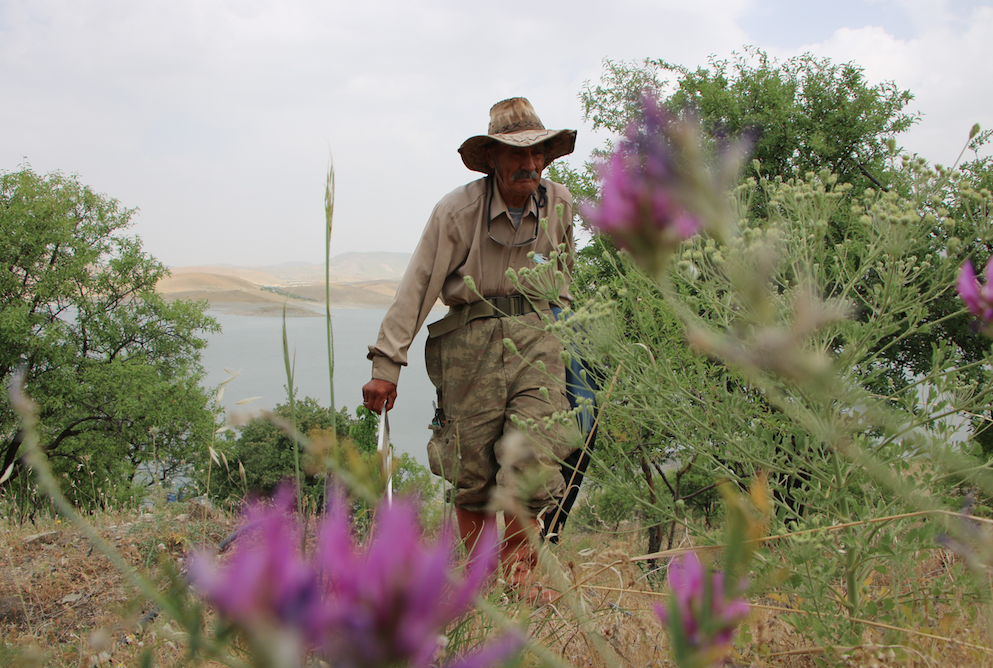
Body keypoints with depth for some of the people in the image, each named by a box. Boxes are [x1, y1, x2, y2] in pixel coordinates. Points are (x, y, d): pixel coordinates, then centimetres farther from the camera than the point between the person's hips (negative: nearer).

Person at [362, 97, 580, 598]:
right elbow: (418, 286, -9)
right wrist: (387, 363, -13)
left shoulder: (559, 204, 5)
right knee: (472, 469, 2)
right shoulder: (459, 209, -7)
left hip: (536, 336, 2)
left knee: (535, 462, -12)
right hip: (471, 338, -2)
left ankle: (519, 577, 4)